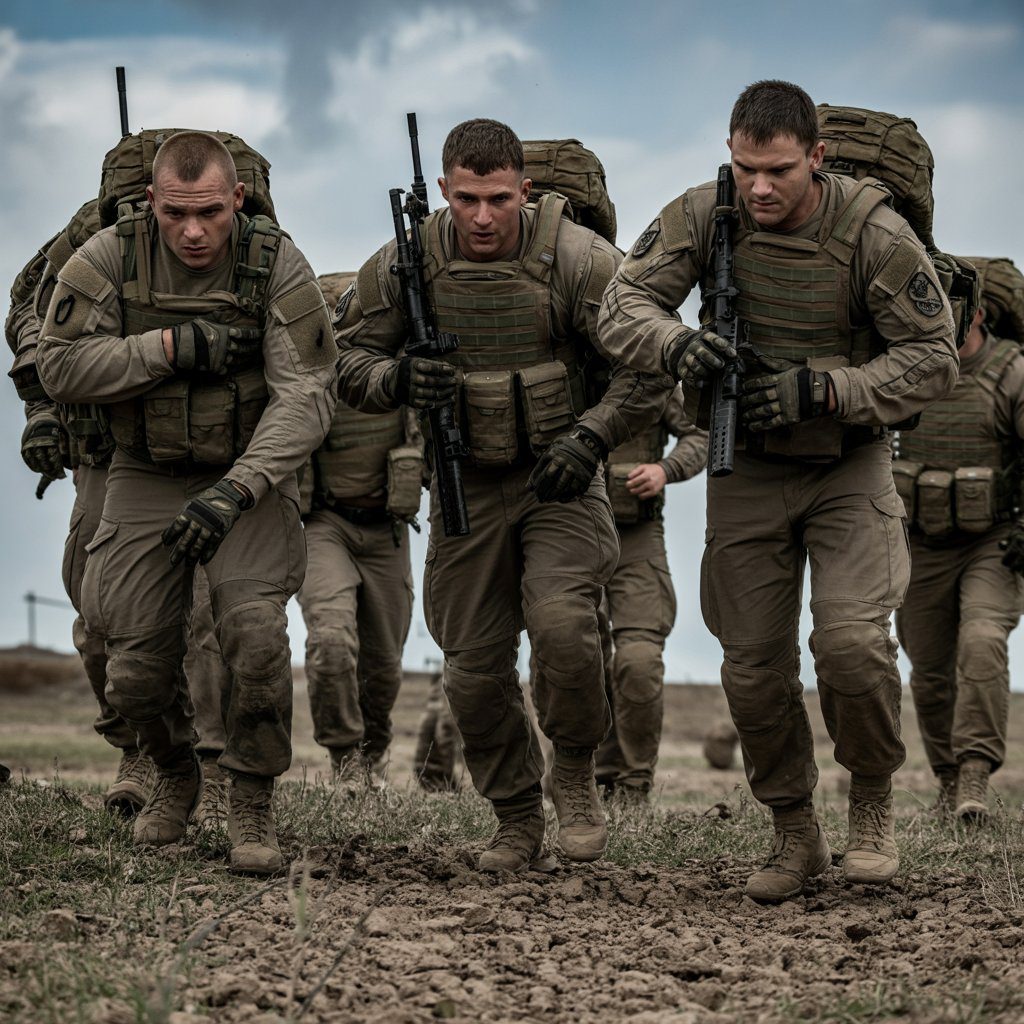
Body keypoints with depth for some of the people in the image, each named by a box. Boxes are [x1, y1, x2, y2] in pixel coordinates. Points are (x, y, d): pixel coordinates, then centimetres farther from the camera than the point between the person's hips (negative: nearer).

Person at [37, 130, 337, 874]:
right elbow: (59, 366, -14)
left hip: (251, 476, -2)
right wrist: (171, 347, -25)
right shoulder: (111, 258, -10)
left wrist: (236, 490, -31)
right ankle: (175, 776, 30)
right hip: (148, 479, 2)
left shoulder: (275, 264, -15)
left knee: (254, 628, -25)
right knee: (136, 665, -3)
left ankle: (253, 805, -5)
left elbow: (307, 395, -19)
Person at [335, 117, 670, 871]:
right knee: (475, 669, 4)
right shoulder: (406, 265, -5)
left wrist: (591, 438, -21)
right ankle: (517, 820, 23)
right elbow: (343, 358, 4)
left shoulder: (575, 258, -12)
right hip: (468, 488, 3)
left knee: (562, 622, -26)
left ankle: (577, 775, -1)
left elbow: (651, 364, -10)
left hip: (558, 479, -3)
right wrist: (395, 380, -18)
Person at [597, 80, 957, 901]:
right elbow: (623, 306, -13)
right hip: (748, 471, 3)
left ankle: (874, 799, 6)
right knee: (754, 669, 3)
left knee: (852, 639, -20)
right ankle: (795, 833, 22)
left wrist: (820, 390, -27)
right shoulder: (703, 217, -11)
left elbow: (935, 360, -15)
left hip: (849, 465, -3)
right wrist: (677, 344, -36)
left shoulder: (874, 234, -18)